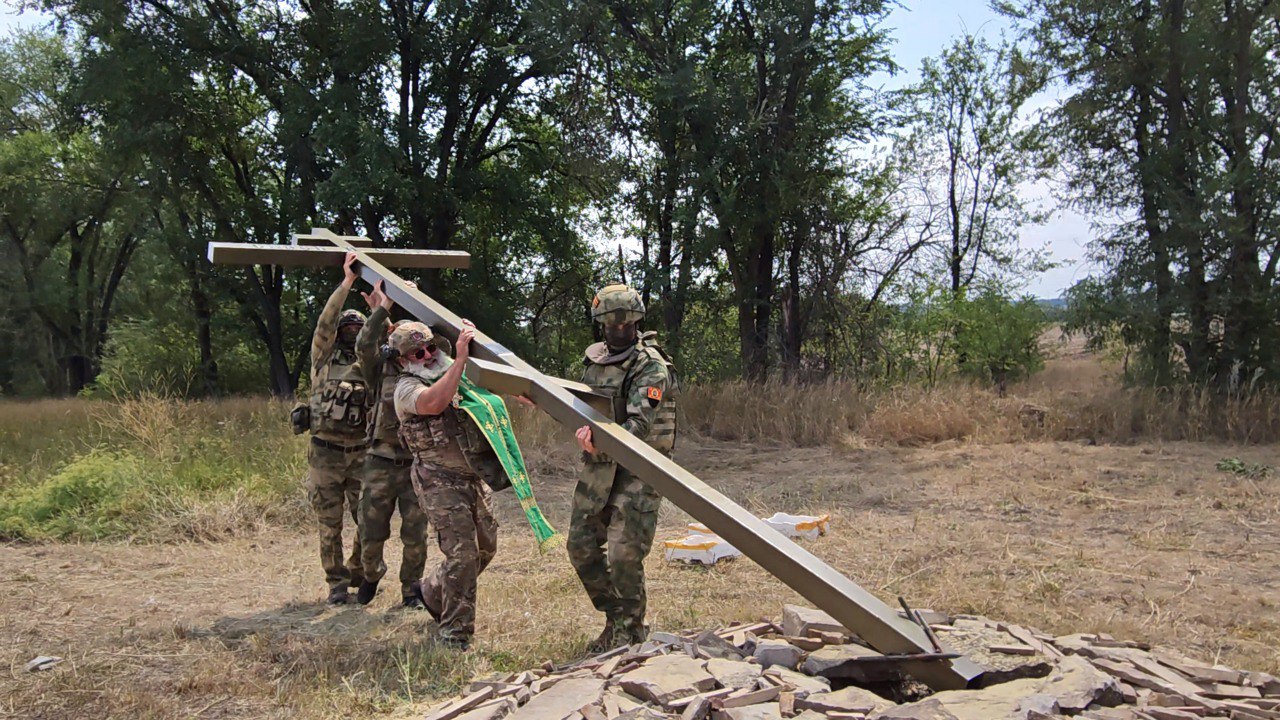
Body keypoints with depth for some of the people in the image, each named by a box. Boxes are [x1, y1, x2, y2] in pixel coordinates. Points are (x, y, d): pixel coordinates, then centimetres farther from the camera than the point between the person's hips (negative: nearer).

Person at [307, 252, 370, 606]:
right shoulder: (324, 358, 5)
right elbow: (325, 321, -7)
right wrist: (347, 282, -13)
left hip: (360, 453, 2)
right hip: (326, 452, -2)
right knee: (330, 522, 2)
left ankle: (358, 572, 23)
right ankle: (337, 583, 13)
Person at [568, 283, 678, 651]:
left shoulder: (651, 367, -13)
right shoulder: (594, 359, 10)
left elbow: (639, 425, -24)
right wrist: (586, 427, 1)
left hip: (638, 469, -7)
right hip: (598, 468, 7)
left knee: (624, 554, -10)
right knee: (581, 545, 9)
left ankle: (628, 635, 9)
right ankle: (616, 616, 28)